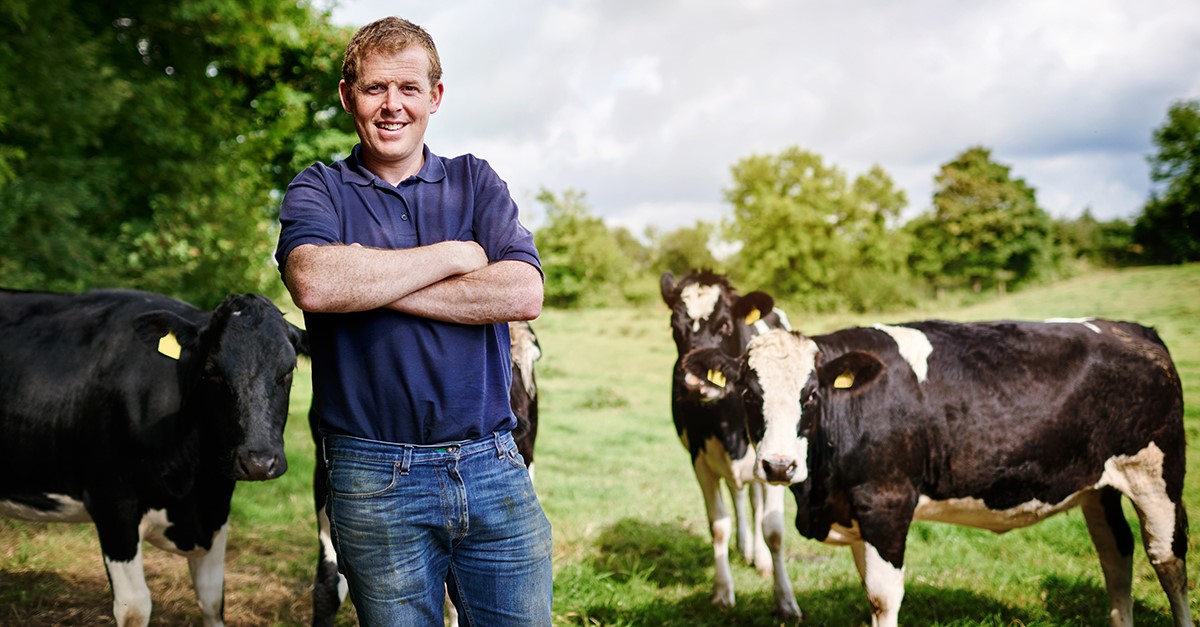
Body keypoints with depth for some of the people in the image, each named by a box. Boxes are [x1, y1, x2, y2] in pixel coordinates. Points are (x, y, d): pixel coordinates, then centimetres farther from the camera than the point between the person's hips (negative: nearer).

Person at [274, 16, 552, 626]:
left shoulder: (475, 181, 10)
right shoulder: (318, 189, 5)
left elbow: (523, 295, -7)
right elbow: (314, 283, -19)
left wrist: (371, 284, -11)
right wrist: (453, 255, -10)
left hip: (492, 466, 2)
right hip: (375, 479, -2)